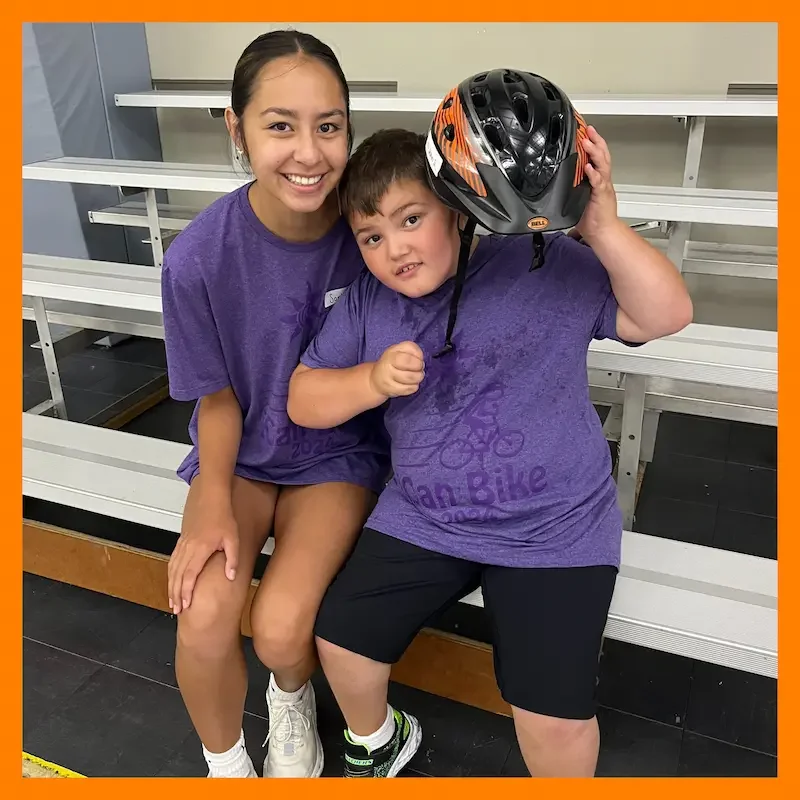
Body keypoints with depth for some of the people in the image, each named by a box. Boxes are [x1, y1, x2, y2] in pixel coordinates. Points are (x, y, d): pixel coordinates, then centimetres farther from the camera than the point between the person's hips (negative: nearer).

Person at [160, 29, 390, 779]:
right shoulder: (199, 257, -20)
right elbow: (218, 397, -8)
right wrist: (213, 503, -18)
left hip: (340, 452, 0)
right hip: (241, 453, 1)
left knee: (280, 626, -19)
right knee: (202, 620, -19)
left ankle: (292, 698, 22)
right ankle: (226, 763, 16)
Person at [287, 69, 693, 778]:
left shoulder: (547, 264, -10)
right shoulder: (368, 303, -1)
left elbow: (666, 315, -13)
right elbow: (303, 400, 1)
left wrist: (603, 227, -28)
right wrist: (374, 381, -18)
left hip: (554, 531, -3)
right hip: (423, 521, 4)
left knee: (555, 716, -8)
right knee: (339, 636, 6)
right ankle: (376, 742, 41)